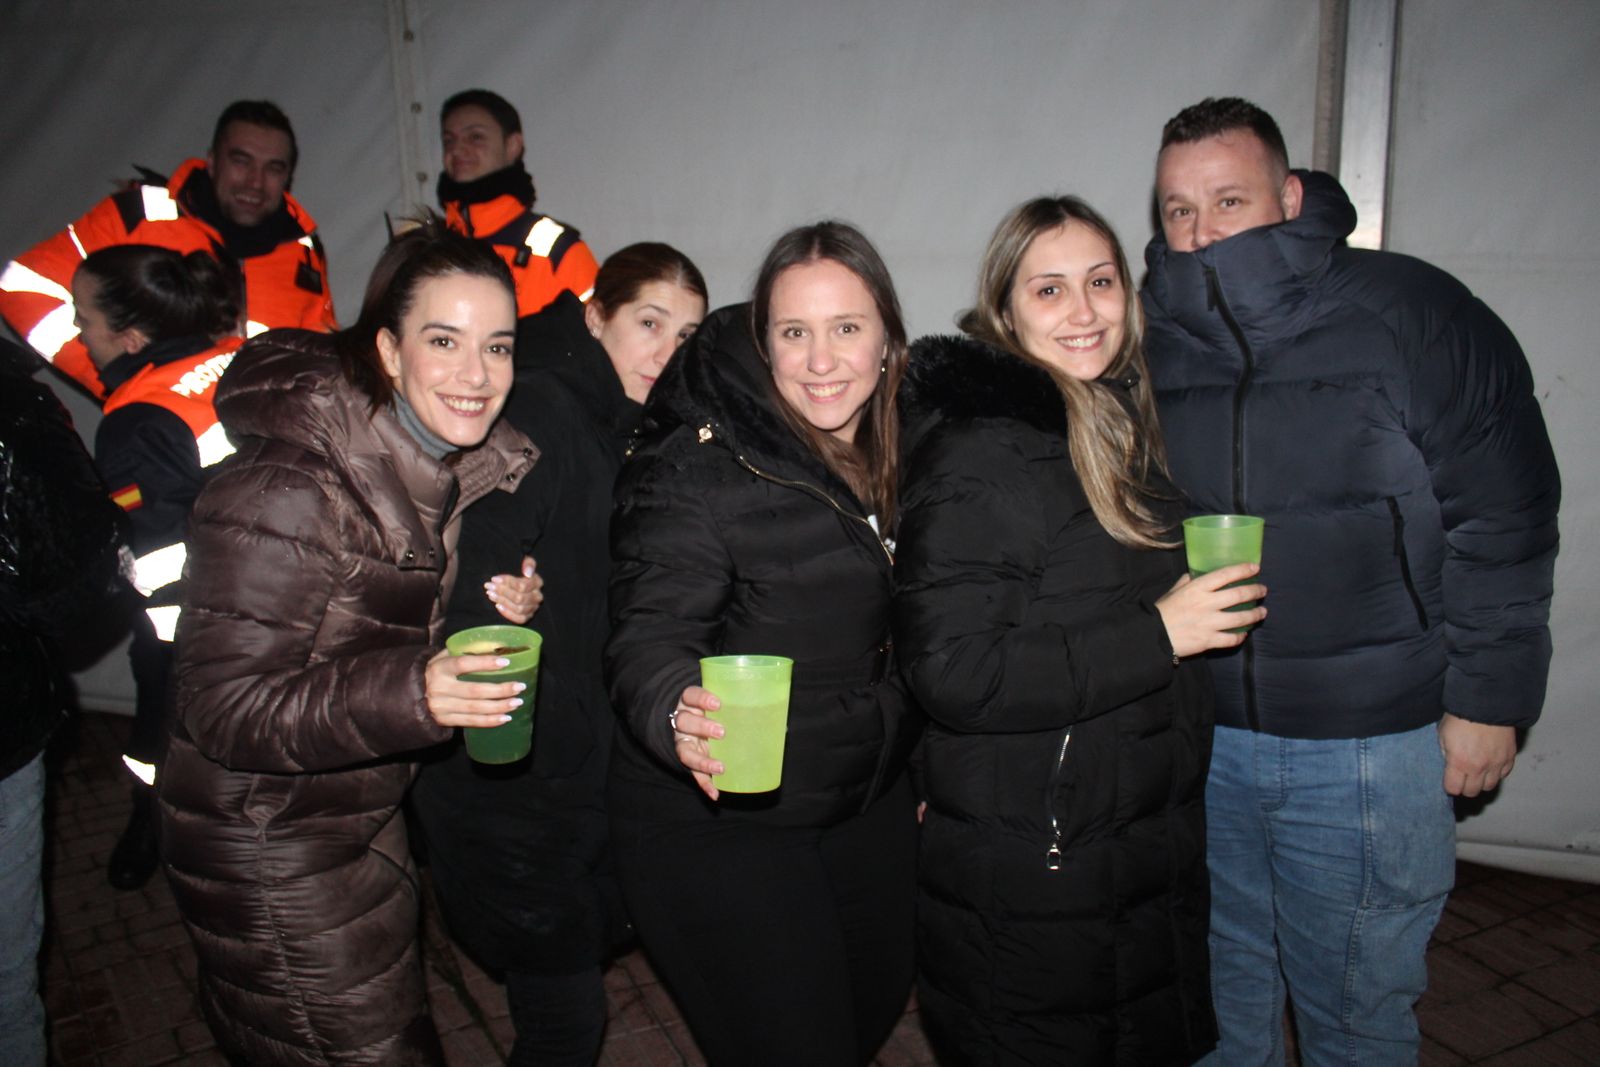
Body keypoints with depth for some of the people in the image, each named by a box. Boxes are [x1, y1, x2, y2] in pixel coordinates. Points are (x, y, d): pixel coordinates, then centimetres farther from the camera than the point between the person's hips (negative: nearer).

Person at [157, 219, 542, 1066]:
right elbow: (222, 709, -26)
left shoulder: (449, 468, -1)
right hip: (266, 853, -8)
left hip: (365, 821, 8)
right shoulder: (286, 492, -26)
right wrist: (408, 693, -39)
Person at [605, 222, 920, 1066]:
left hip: (868, 805, 7)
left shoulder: (899, 458, 1)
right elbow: (648, 642, -24)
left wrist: (919, 770, 12)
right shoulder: (698, 469, -20)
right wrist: (679, 713, -46)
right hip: (717, 823, -6)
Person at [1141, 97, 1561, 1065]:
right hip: (1195, 738, 3)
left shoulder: (1413, 315, -9)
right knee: (1219, 987, 20)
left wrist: (1489, 698, -5)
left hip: (1372, 746, -3)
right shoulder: (1147, 341, 1)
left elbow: (1504, 523, -6)